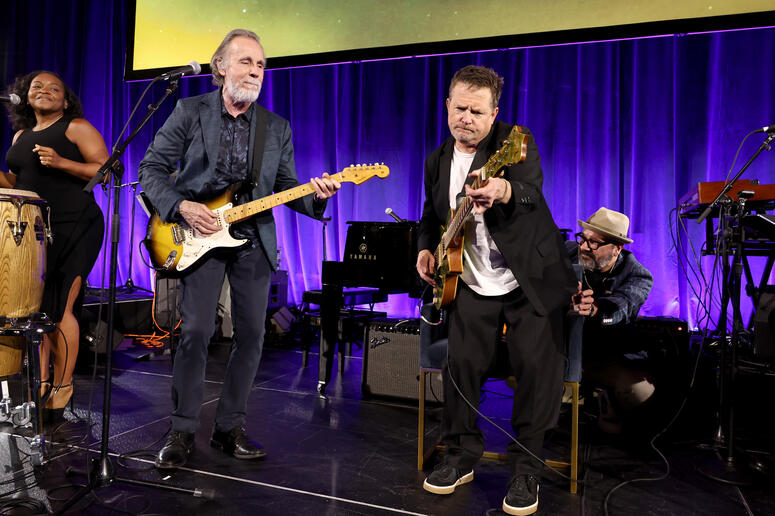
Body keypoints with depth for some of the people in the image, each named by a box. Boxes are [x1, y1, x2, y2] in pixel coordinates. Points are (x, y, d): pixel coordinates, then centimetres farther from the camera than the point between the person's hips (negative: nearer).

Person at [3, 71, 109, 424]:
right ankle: (42, 382, 15)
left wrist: (61, 162, -19)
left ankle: (62, 389, 1)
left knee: (59, 307, -9)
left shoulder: (77, 127, 1)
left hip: (73, 229, -6)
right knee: (35, 307, 4)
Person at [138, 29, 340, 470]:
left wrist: (317, 195, -13)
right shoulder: (190, 112, 1)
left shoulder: (277, 127, 9)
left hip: (254, 240, 3)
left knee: (252, 334, 2)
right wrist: (181, 207, -15)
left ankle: (231, 426, 17)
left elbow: (287, 188, 8)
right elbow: (151, 169, 1)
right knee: (196, 331, -7)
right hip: (200, 236, -2)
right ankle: (183, 430, 10)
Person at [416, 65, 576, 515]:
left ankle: (526, 469, 11)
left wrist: (504, 190, -55)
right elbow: (432, 215, 23)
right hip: (474, 286, 4)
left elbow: (532, 189, -32)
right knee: (462, 364, -5)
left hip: (533, 281, -4)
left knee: (537, 368, -10)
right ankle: (463, 455, 19)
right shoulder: (438, 161, 8)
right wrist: (426, 247, 3)